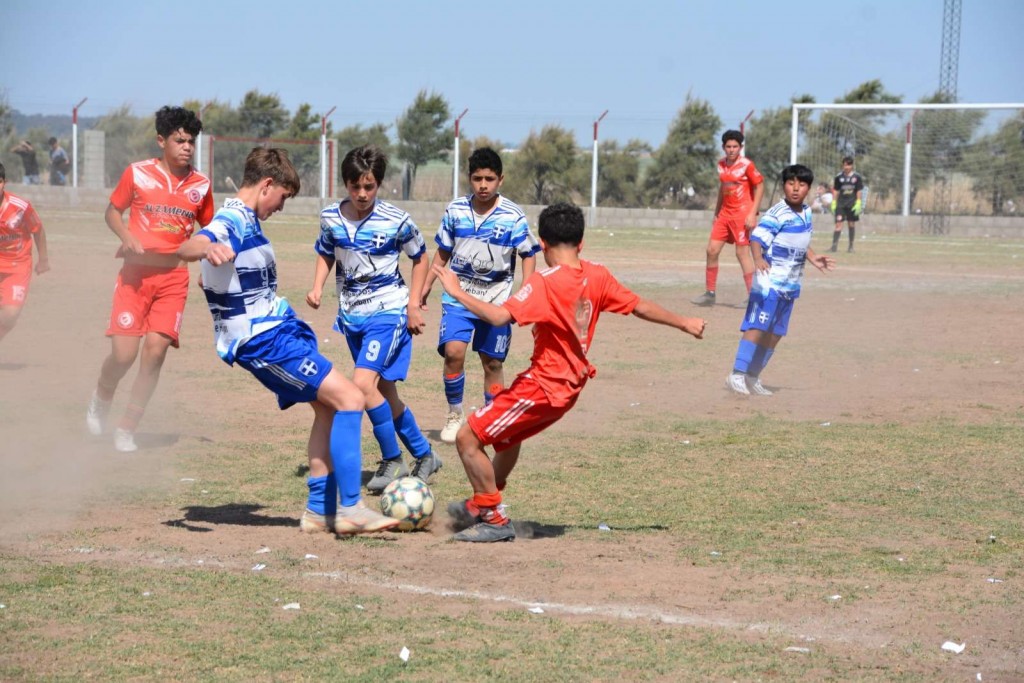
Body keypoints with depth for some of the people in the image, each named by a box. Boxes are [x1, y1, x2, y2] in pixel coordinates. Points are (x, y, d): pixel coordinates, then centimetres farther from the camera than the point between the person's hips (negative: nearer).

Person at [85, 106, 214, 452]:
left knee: (155, 350, -11)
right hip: (136, 273, -2)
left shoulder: (201, 185, 5)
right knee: (124, 353, -10)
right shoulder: (138, 173, -1)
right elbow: (113, 210, 9)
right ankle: (101, 398, 25)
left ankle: (126, 429, 4)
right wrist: (126, 237, -11)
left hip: (174, 277, 2)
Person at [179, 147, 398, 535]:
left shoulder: (245, 221, 13)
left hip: (278, 331, 11)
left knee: (327, 406, 14)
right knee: (348, 398, -16)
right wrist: (208, 248, -63)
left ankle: (319, 510, 15)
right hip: (264, 339, -11)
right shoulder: (232, 221, -18)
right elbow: (186, 248, -41)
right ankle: (349, 510, -15)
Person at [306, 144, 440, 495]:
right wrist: (317, 287, -2)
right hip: (351, 315, 6)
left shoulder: (396, 221, -13)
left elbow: (420, 259, 1)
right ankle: (424, 455, 29)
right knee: (384, 392, 12)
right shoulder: (331, 217, -3)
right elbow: (326, 254, 15)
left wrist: (412, 306, -4)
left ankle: (392, 460, -6)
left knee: (363, 382, -21)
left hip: (388, 311, -5)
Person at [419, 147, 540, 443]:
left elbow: (529, 255, 0)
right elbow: (443, 252, 11)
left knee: (492, 362, 5)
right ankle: (454, 415, 2)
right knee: (453, 352, -16)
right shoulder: (455, 210, -1)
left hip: (496, 297, -1)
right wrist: (425, 287, 12)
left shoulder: (513, 216, -9)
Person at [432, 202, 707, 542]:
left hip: (544, 386, -9)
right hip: (570, 385, 9)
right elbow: (639, 306, 9)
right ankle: (483, 504, 44)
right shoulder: (597, 277, 0)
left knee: (468, 438, -1)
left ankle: (495, 520, 4)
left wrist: (458, 293, -23)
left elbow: (500, 316, -31)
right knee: (507, 434, 31)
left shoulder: (544, 283, -20)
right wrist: (683, 323, 23)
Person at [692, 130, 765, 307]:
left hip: (742, 214, -7)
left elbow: (759, 186, -11)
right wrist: (716, 212, 22)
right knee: (712, 250, 4)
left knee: (742, 253, -8)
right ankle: (710, 293, 13)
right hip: (724, 213, 7)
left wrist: (753, 214, -17)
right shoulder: (721, 164, 9)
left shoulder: (746, 165, -12)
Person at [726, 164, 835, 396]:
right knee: (757, 326, -14)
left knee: (775, 332, 11)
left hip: (791, 285, 8)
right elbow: (757, 238, -27)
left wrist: (814, 259, 18)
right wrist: (758, 258, -45)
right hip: (770, 281, -8)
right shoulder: (777, 214, -17)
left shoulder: (807, 213, 9)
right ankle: (737, 375, -12)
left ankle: (753, 377, 21)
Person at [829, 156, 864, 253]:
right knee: (838, 224, -9)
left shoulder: (857, 177, 0)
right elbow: (836, 191, 8)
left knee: (851, 224, 7)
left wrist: (858, 203, -6)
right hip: (841, 203, 0)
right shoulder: (839, 177, 2)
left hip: (852, 204, 0)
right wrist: (833, 203, 4)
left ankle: (851, 246, 19)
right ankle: (834, 245, -15)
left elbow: (859, 191, 1)